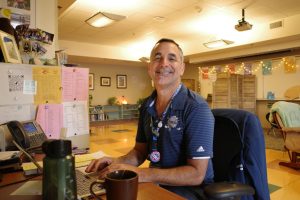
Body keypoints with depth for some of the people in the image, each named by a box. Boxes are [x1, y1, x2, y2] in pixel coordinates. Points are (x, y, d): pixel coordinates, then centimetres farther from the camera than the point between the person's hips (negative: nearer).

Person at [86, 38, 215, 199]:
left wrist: (141, 174, -28)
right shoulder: (146, 106, 1)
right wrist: (118, 162, -11)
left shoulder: (197, 108, -20)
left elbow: (196, 174, -21)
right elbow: (140, 150, 9)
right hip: (156, 183, 5)